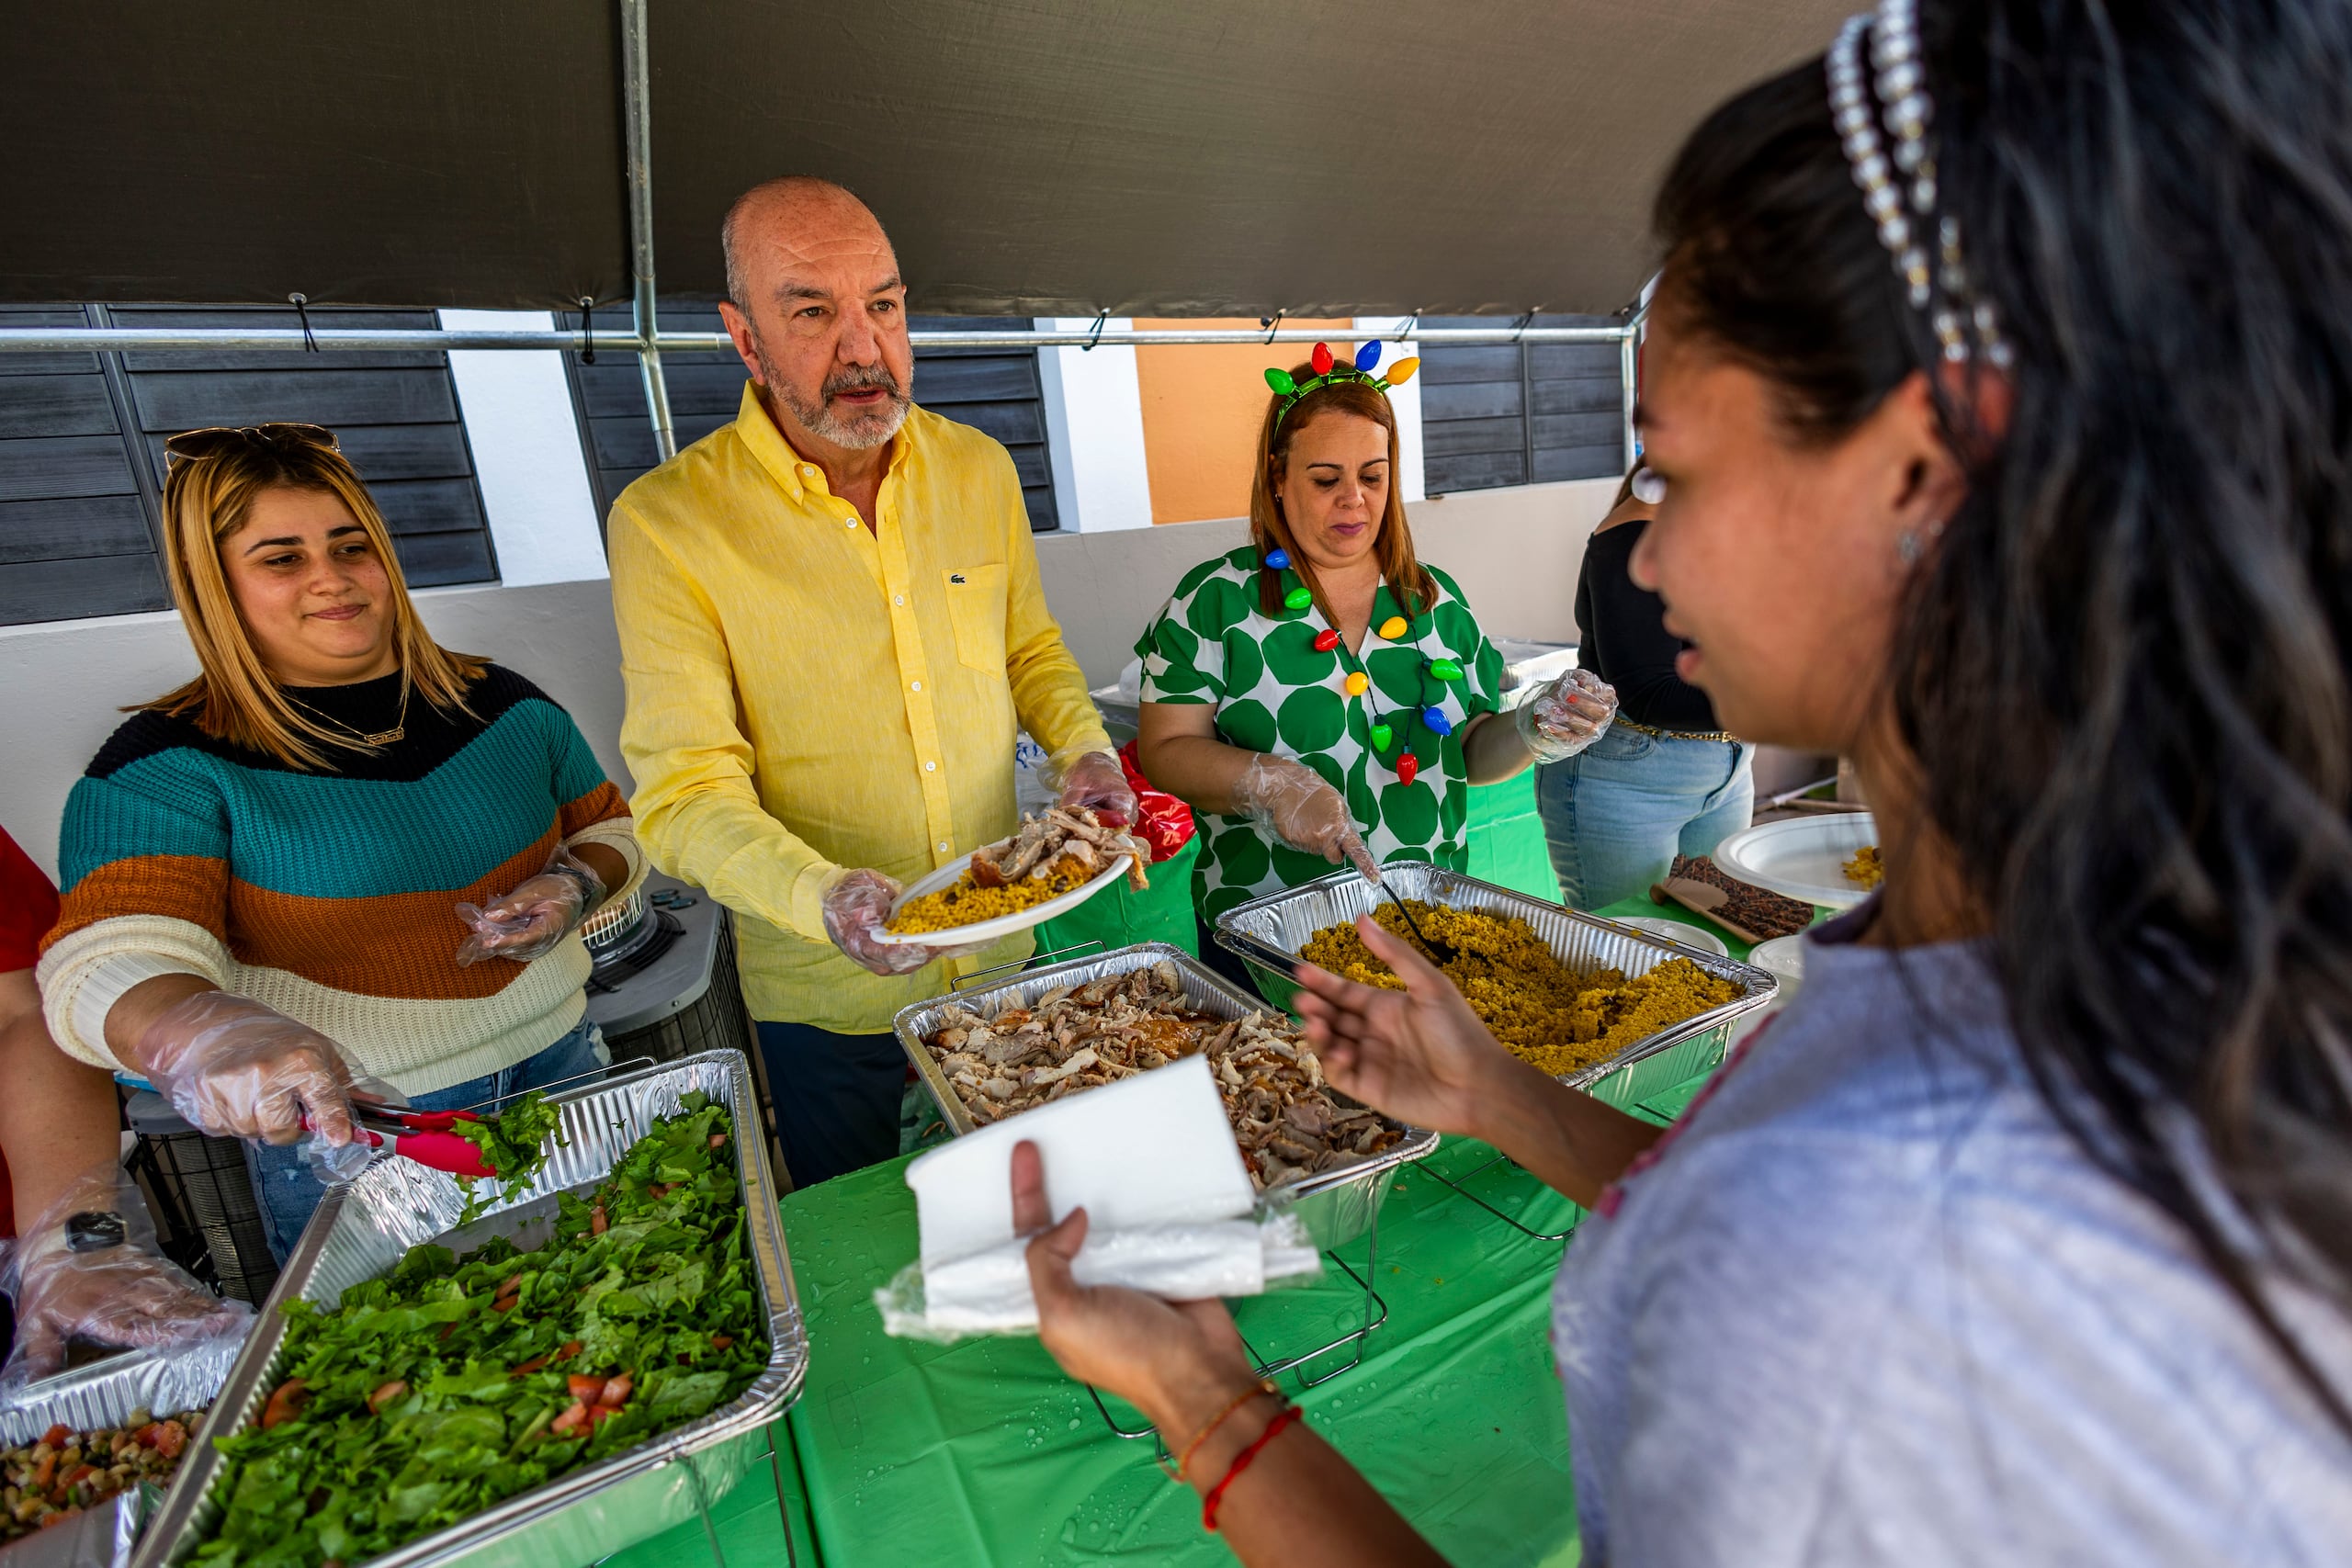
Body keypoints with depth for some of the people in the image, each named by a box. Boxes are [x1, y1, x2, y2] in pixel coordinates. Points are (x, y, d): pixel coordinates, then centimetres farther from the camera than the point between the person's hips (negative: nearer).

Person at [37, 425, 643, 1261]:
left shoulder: (502, 704, 2)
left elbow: (612, 827, 12)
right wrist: (206, 1037, -44)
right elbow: (105, 962, -21)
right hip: (343, 1132, -3)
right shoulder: (171, 765, -9)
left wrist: (576, 884, -11)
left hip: (561, 1070, 4)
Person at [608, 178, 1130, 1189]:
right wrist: (821, 898, -36)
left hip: (1000, 953, 4)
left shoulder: (979, 470, -3)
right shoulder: (667, 520, -17)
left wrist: (1083, 747, -11)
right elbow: (685, 791, -18)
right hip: (826, 994, -3)